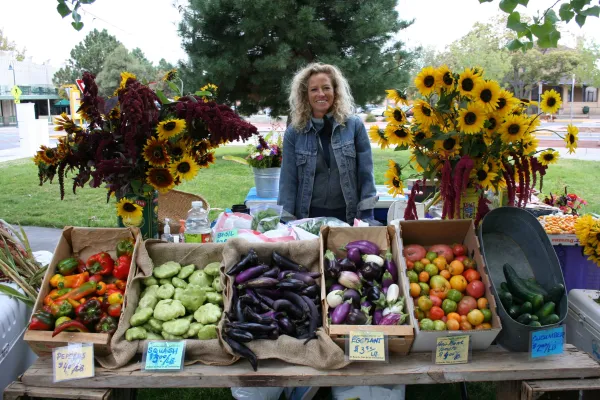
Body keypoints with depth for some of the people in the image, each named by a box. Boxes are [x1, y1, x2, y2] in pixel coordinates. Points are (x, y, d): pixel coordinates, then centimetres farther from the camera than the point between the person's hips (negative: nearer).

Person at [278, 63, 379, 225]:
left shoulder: (354, 125, -3)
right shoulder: (294, 131, -1)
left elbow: (366, 174, -2)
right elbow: (288, 180, -1)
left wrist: (367, 215, -8)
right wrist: (286, 221, -6)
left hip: (349, 216, 0)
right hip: (309, 216, 1)